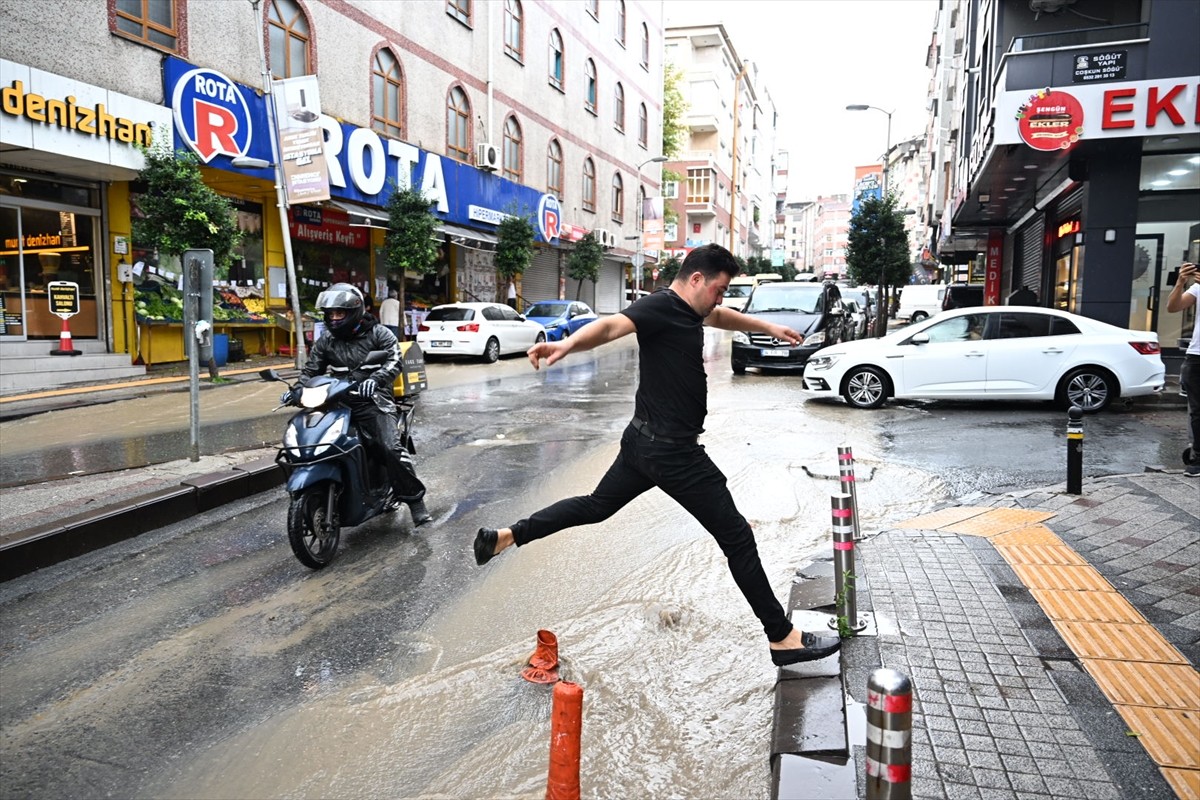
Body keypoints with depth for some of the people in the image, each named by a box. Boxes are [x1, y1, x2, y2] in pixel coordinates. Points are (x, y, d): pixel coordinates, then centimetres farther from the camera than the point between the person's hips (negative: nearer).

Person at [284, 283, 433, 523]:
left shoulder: (378, 333, 2)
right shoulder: (326, 341, 14)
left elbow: (394, 360, -11)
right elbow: (311, 369, 16)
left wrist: (375, 379, -30)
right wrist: (297, 389, -5)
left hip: (373, 402, -5)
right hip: (339, 404, 5)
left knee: (392, 449, -22)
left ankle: (415, 500, -13)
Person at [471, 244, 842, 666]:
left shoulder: (687, 309, 11)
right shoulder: (661, 306, -19)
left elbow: (721, 317, 34)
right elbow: (612, 325, -39)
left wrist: (767, 326, 41)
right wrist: (567, 344, -58)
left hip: (644, 441, 10)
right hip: (673, 452, -10)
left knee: (596, 505, 24)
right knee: (737, 537, -1)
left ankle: (505, 535, 26)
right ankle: (783, 639, 11)